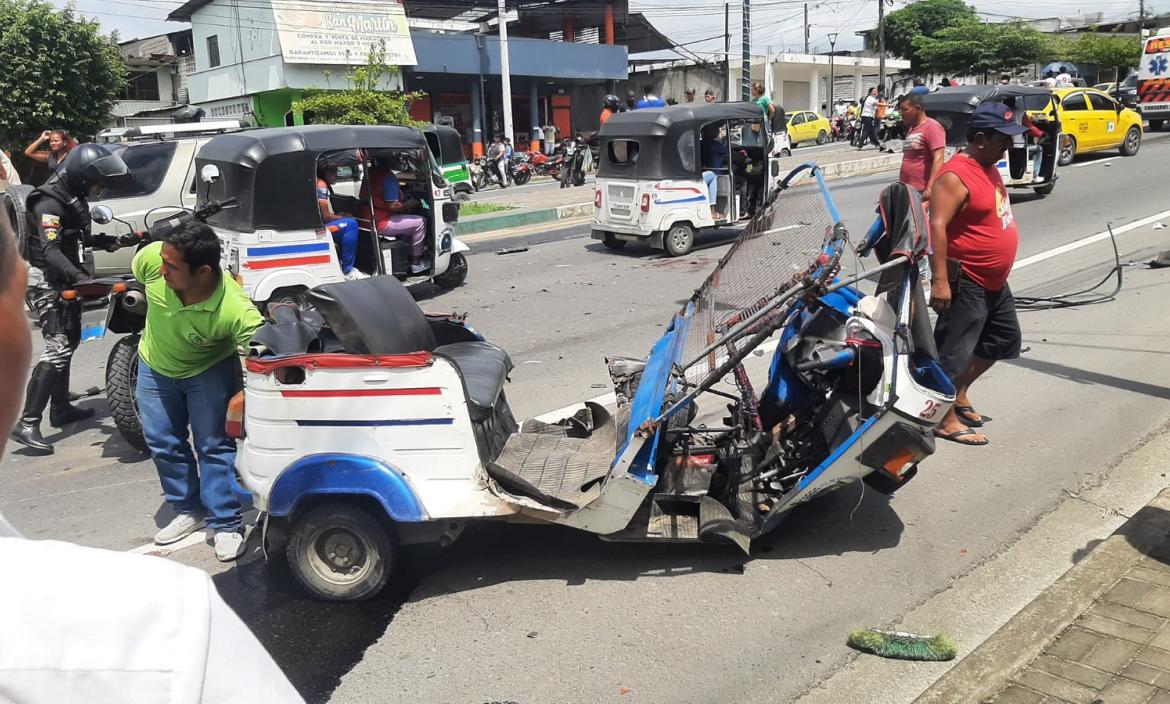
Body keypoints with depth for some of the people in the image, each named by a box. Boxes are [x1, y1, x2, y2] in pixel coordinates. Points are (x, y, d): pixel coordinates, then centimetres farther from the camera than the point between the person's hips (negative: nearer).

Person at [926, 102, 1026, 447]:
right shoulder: (956, 176, -20)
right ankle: (946, 420, 8)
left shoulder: (989, 168, 11)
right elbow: (937, 226, -27)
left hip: (994, 281, 11)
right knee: (953, 350, -2)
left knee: (1003, 339, 21)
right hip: (965, 282, -11)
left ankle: (960, 394, 33)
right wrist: (940, 280, -31)